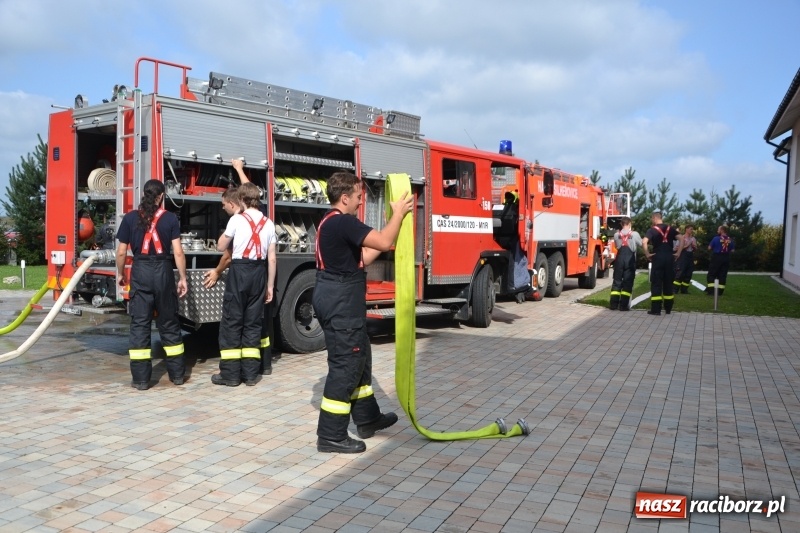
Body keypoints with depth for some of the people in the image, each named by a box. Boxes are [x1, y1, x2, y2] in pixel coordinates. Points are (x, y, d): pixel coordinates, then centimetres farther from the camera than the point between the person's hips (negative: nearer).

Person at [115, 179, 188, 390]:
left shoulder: (130, 218, 1)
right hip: (163, 272, 0)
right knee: (169, 323, 11)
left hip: (140, 272, 0)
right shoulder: (170, 218, -2)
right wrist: (182, 278, 2)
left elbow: (121, 252, 3)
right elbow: (178, 252, -6)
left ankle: (141, 378, 4)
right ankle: (177, 373, 18)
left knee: (139, 324, 4)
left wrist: (120, 273, 18)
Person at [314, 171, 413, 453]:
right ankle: (331, 436, 4)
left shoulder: (333, 222, 16)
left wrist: (391, 223, 17)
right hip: (341, 304, -11)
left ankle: (367, 418, 32)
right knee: (344, 366, -4)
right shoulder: (343, 222, -18)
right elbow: (384, 242, -25)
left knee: (359, 358, 19)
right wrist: (398, 212, -9)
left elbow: (362, 258, 18)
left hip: (338, 302, 11)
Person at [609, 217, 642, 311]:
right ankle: (623, 305, -1)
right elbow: (641, 244, 9)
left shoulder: (616, 234, 1)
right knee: (628, 282, 2)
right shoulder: (634, 234, -6)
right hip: (630, 259, -2)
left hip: (620, 258, 2)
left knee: (617, 280, 8)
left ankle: (613, 304, 6)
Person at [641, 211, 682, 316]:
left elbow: (644, 242, -19)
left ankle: (656, 309, -4)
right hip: (669, 257, 4)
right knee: (668, 282, 12)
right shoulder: (670, 229, 9)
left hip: (658, 257, -4)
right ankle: (668, 308, 17)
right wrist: (678, 253, -1)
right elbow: (681, 239, -3)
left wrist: (647, 254, -10)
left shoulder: (652, 230, -2)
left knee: (656, 283, 0)